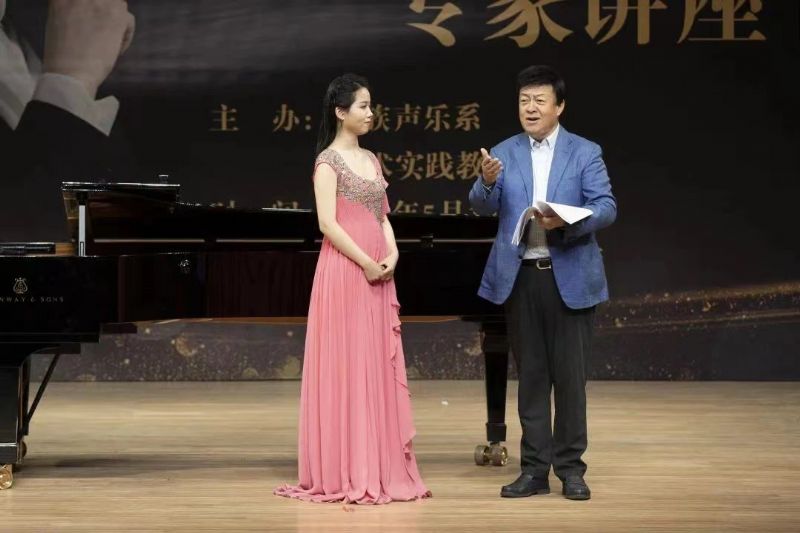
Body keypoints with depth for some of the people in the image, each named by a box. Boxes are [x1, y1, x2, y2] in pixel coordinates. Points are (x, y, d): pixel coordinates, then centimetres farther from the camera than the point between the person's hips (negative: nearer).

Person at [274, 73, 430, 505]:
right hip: (345, 271, -7)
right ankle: (345, 472, 1)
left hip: (378, 274, 7)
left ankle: (379, 467, 13)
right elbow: (328, 224, -15)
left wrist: (392, 254, -3)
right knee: (345, 367, -4)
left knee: (377, 368, 7)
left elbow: (382, 215, 15)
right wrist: (367, 264, -15)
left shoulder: (371, 159, 15)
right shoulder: (329, 160, -7)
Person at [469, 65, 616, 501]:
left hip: (570, 278, -2)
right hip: (519, 277, 2)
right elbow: (483, 207, -4)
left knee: (570, 375, 2)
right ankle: (534, 469, 14)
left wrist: (566, 222, -24)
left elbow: (606, 207, -6)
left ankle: (571, 468, 12)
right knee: (531, 375, 7)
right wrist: (487, 182, -26)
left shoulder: (585, 152, 2)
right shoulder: (503, 153, 7)